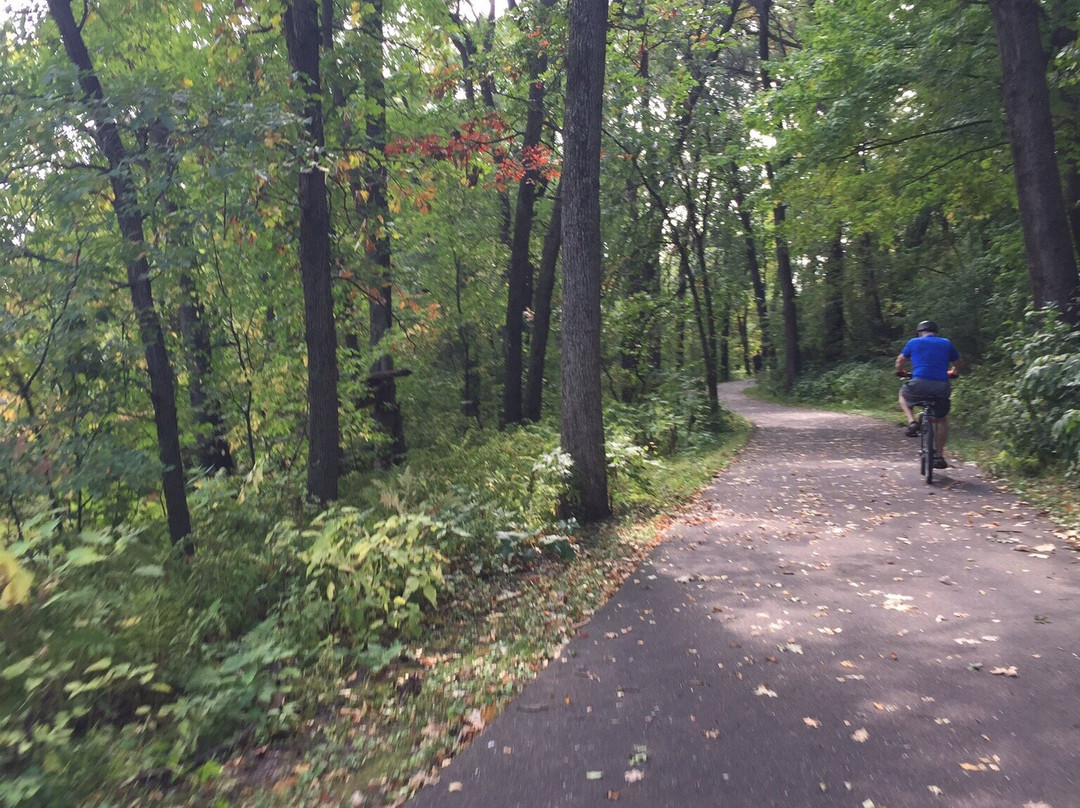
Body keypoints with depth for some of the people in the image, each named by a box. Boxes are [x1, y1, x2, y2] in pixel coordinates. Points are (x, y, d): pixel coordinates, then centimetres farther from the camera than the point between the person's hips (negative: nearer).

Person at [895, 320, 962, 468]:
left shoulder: (914, 342, 12)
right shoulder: (946, 343, 18)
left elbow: (900, 360, 20)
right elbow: (957, 364, 28)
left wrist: (900, 372, 40)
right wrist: (953, 373, 49)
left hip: (920, 384, -2)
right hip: (942, 387, 2)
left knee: (903, 393, 31)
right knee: (942, 419, 20)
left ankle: (912, 422, 9)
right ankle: (940, 455, 17)